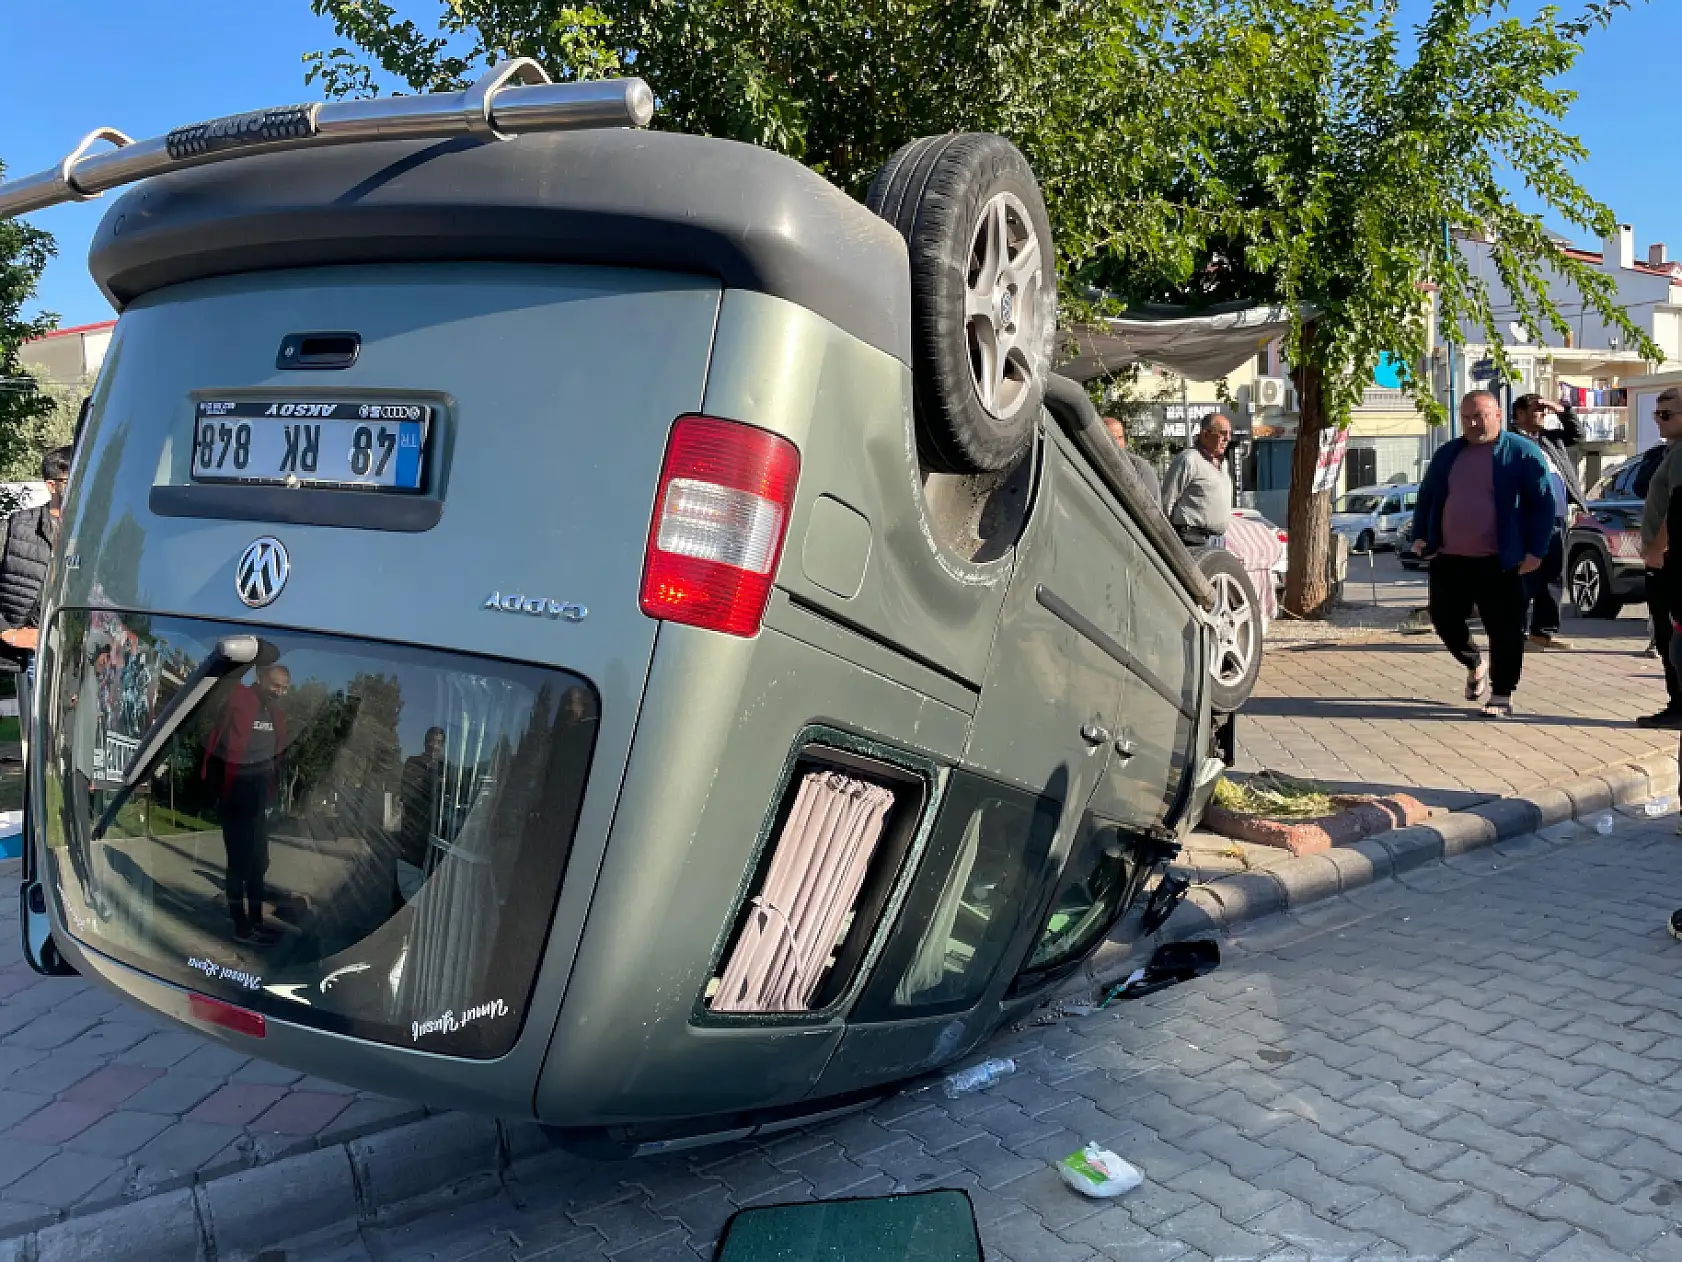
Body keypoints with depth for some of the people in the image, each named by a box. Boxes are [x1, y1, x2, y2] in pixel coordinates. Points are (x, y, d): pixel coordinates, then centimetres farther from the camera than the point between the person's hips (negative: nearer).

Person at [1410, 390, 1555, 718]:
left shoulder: (1523, 453, -3)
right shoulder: (1447, 454, 13)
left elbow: (1543, 503, -5)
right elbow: (1426, 498, 20)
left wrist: (1535, 550, -11)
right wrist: (1420, 536, 7)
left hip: (1499, 563, -5)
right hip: (1448, 559, 5)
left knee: (1504, 630, 0)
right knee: (1444, 619, 8)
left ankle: (1502, 696, 11)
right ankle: (1474, 665, 36)